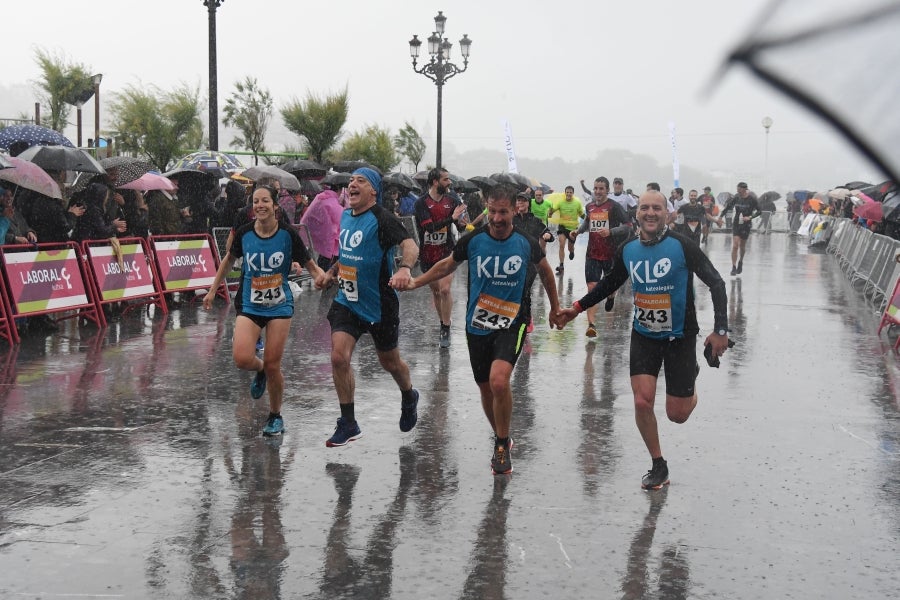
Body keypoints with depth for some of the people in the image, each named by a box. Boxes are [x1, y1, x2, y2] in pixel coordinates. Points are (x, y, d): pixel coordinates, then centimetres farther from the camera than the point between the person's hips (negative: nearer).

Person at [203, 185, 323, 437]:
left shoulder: (288, 235, -8)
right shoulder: (244, 234, -4)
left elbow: (311, 266, -1)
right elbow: (229, 261, 15)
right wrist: (212, 290, 18)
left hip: (279, 306, -1)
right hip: (249, 305, 1)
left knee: (272, 364, -2)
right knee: (242, 359, -19)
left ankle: (275, 416, 20)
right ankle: (259, 370, 19)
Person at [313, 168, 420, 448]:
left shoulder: (382, 219, -17)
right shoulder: (345, 216, 6)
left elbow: (410, 245, -34)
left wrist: (404, 268, -52)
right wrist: (331, 273, 14)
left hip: (380, 306, -5)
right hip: (346, 301, 5)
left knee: (390, 362, 13)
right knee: (339, 357, -10)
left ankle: (409, 398, 46)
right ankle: (348, 425, 2)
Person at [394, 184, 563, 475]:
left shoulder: (526, 243, -7)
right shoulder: (473, 240, -7)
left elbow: (545, 270, 14)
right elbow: (447, 265, 11)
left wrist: (554, 307, 23)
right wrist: (414, 282, 1)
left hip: (512, 323, -3)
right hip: (478, 325, 3)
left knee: (499, 380, -25)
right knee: (486, 388, 12)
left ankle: (502, 444, -4)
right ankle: (502, 442, 37)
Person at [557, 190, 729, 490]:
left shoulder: (682, 246, -16)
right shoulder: (627, 250, -3)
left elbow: (715, 283, -12)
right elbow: (611, 283, 16)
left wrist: (720, 329, -17)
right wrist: (578, 308, 13)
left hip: (680, 337, -3)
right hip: (644, 336, 3)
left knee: (677, 414, 1)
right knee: (642, 402, -11)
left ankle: (689, 378, 39)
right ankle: (658, 465, 11)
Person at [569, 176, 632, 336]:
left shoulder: (615, 207, -9)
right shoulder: (589, 206, 7)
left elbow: (627, 226, -14)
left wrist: (610, 231, -27)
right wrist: (578, 231, 9)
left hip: (611, 254, -3)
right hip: (592, 254, 3)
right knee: (592, 288, -9)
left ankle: (610, 296, 56)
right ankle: (591, 325, -15)